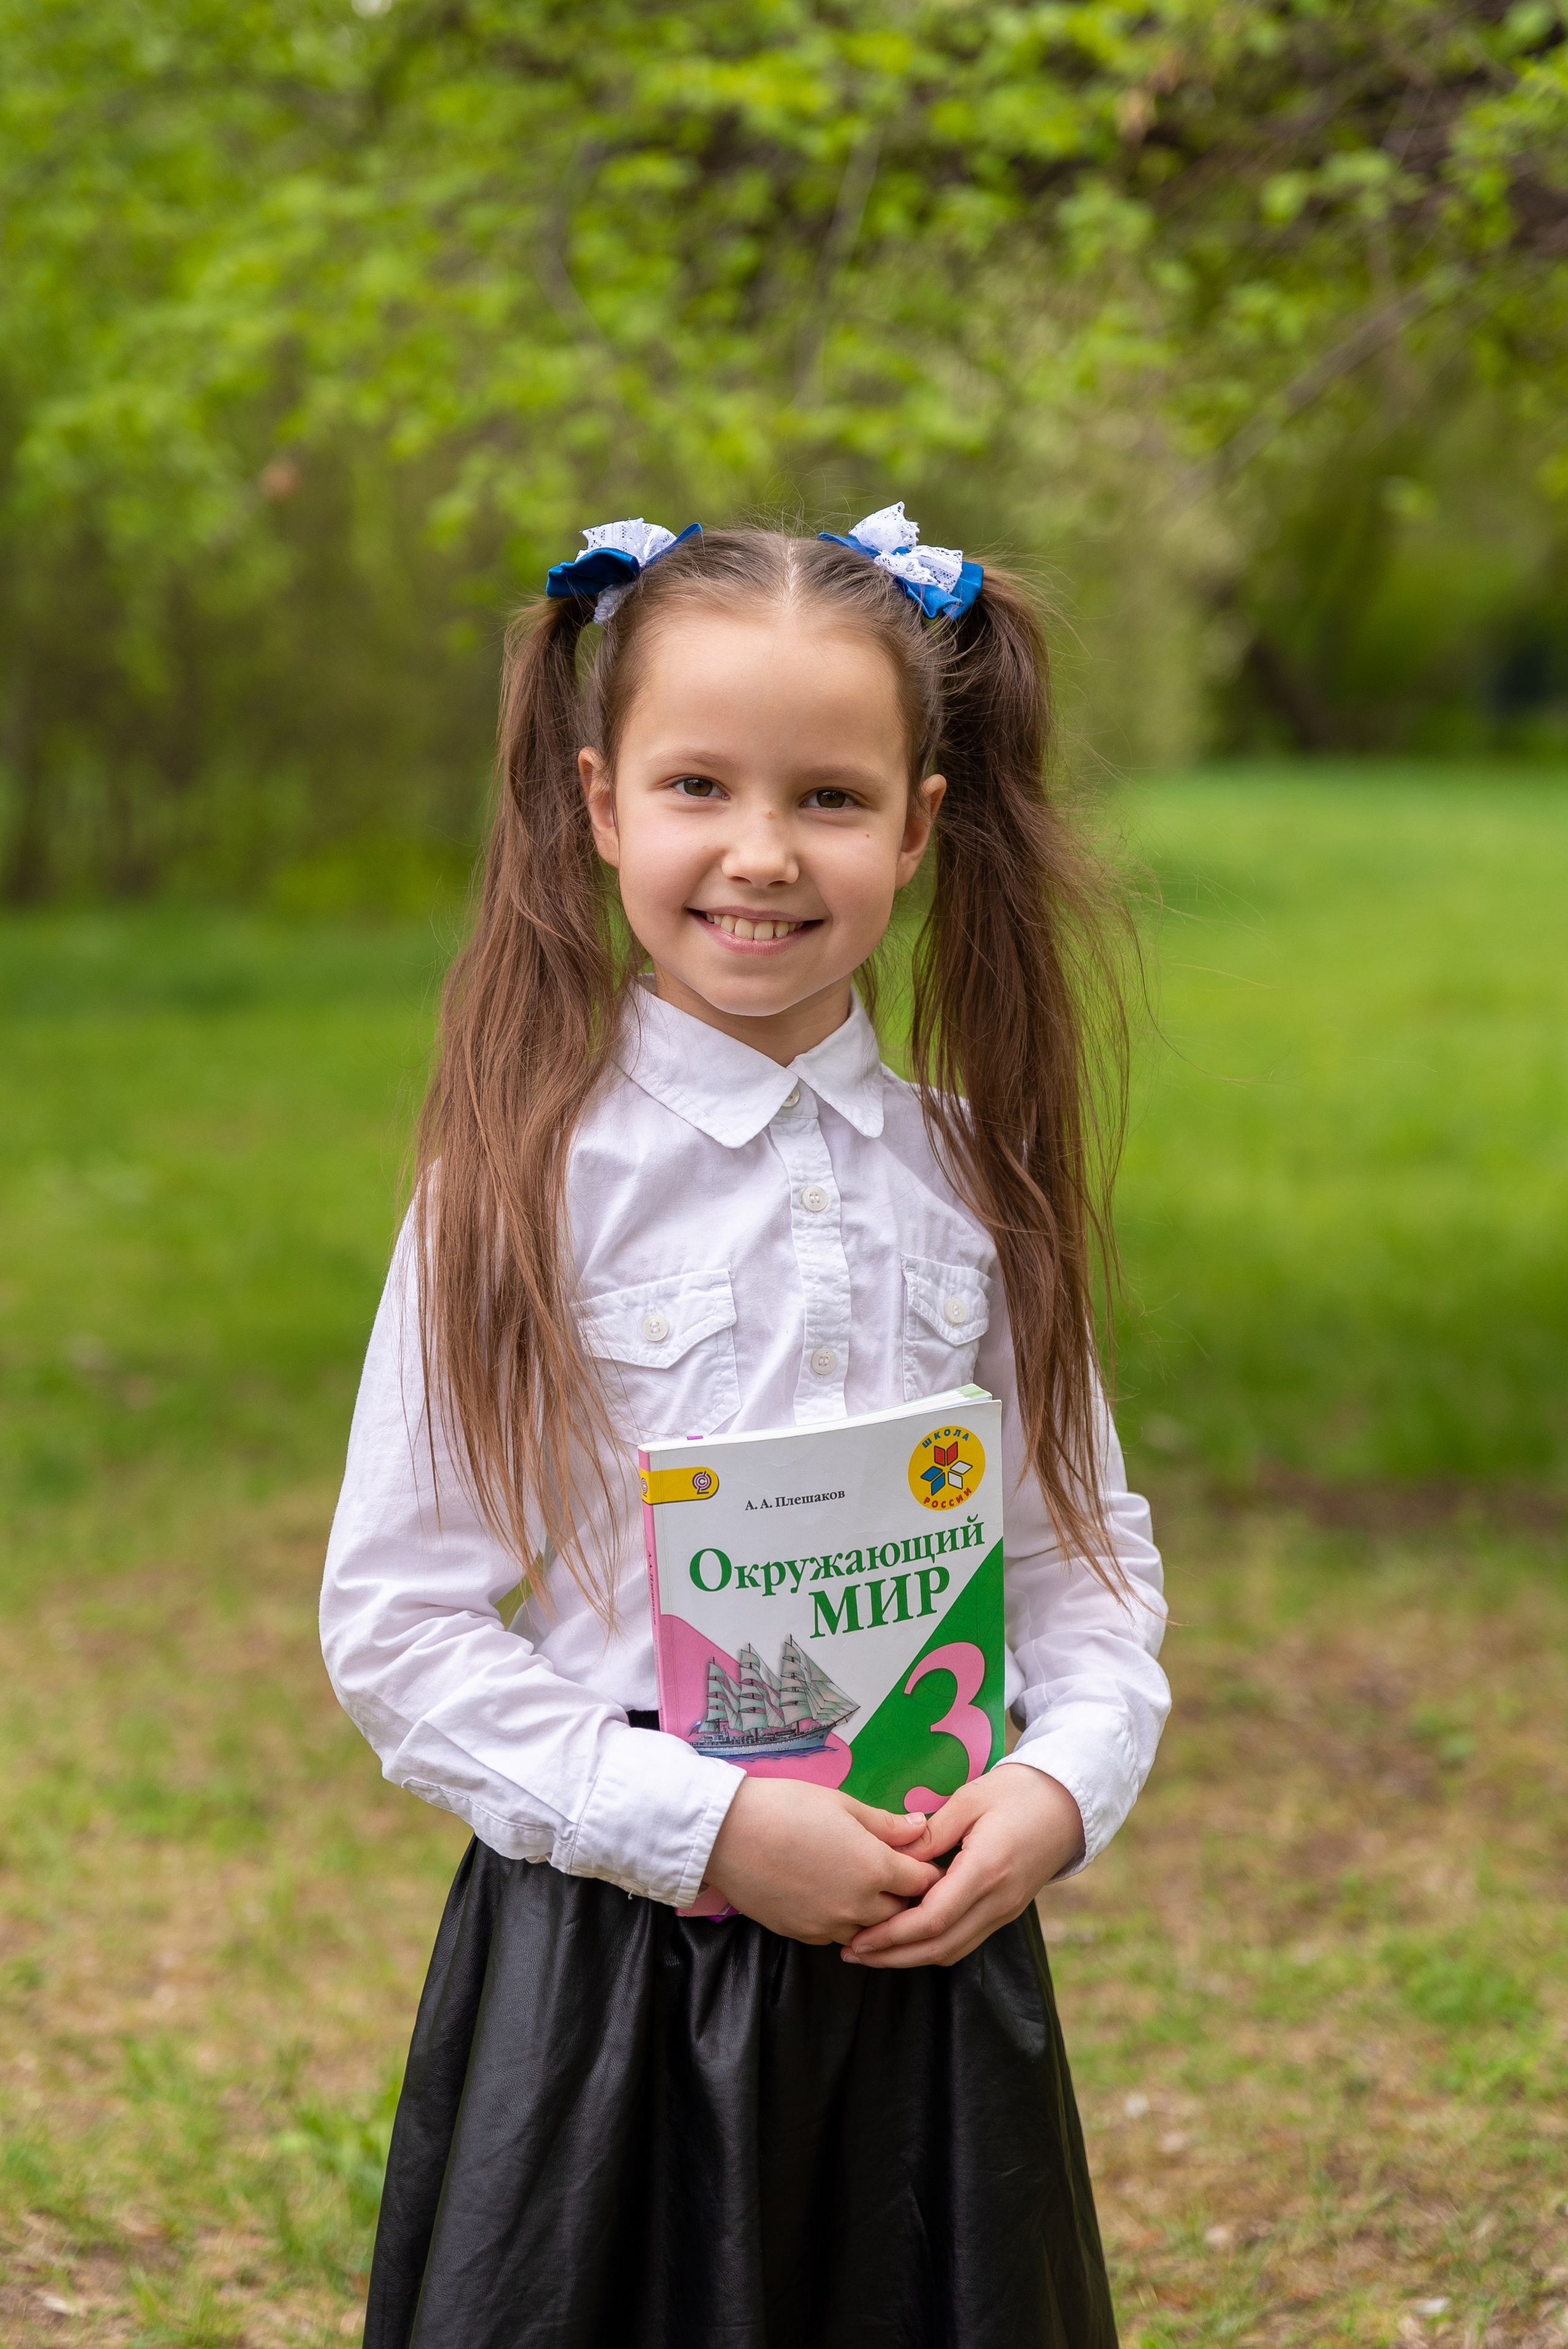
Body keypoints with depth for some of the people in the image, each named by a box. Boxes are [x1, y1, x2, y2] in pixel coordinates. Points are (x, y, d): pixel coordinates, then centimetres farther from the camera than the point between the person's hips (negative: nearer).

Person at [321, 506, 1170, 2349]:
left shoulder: (972, 1179, 3)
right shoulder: (525, 1182, -8)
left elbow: (1087, 1546, 11)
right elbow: (395, 1630, -9)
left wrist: (1062, 1784, -8)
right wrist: (705, 1829, -17)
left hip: (936, 1947, 4)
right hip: (609, 1964, -3)